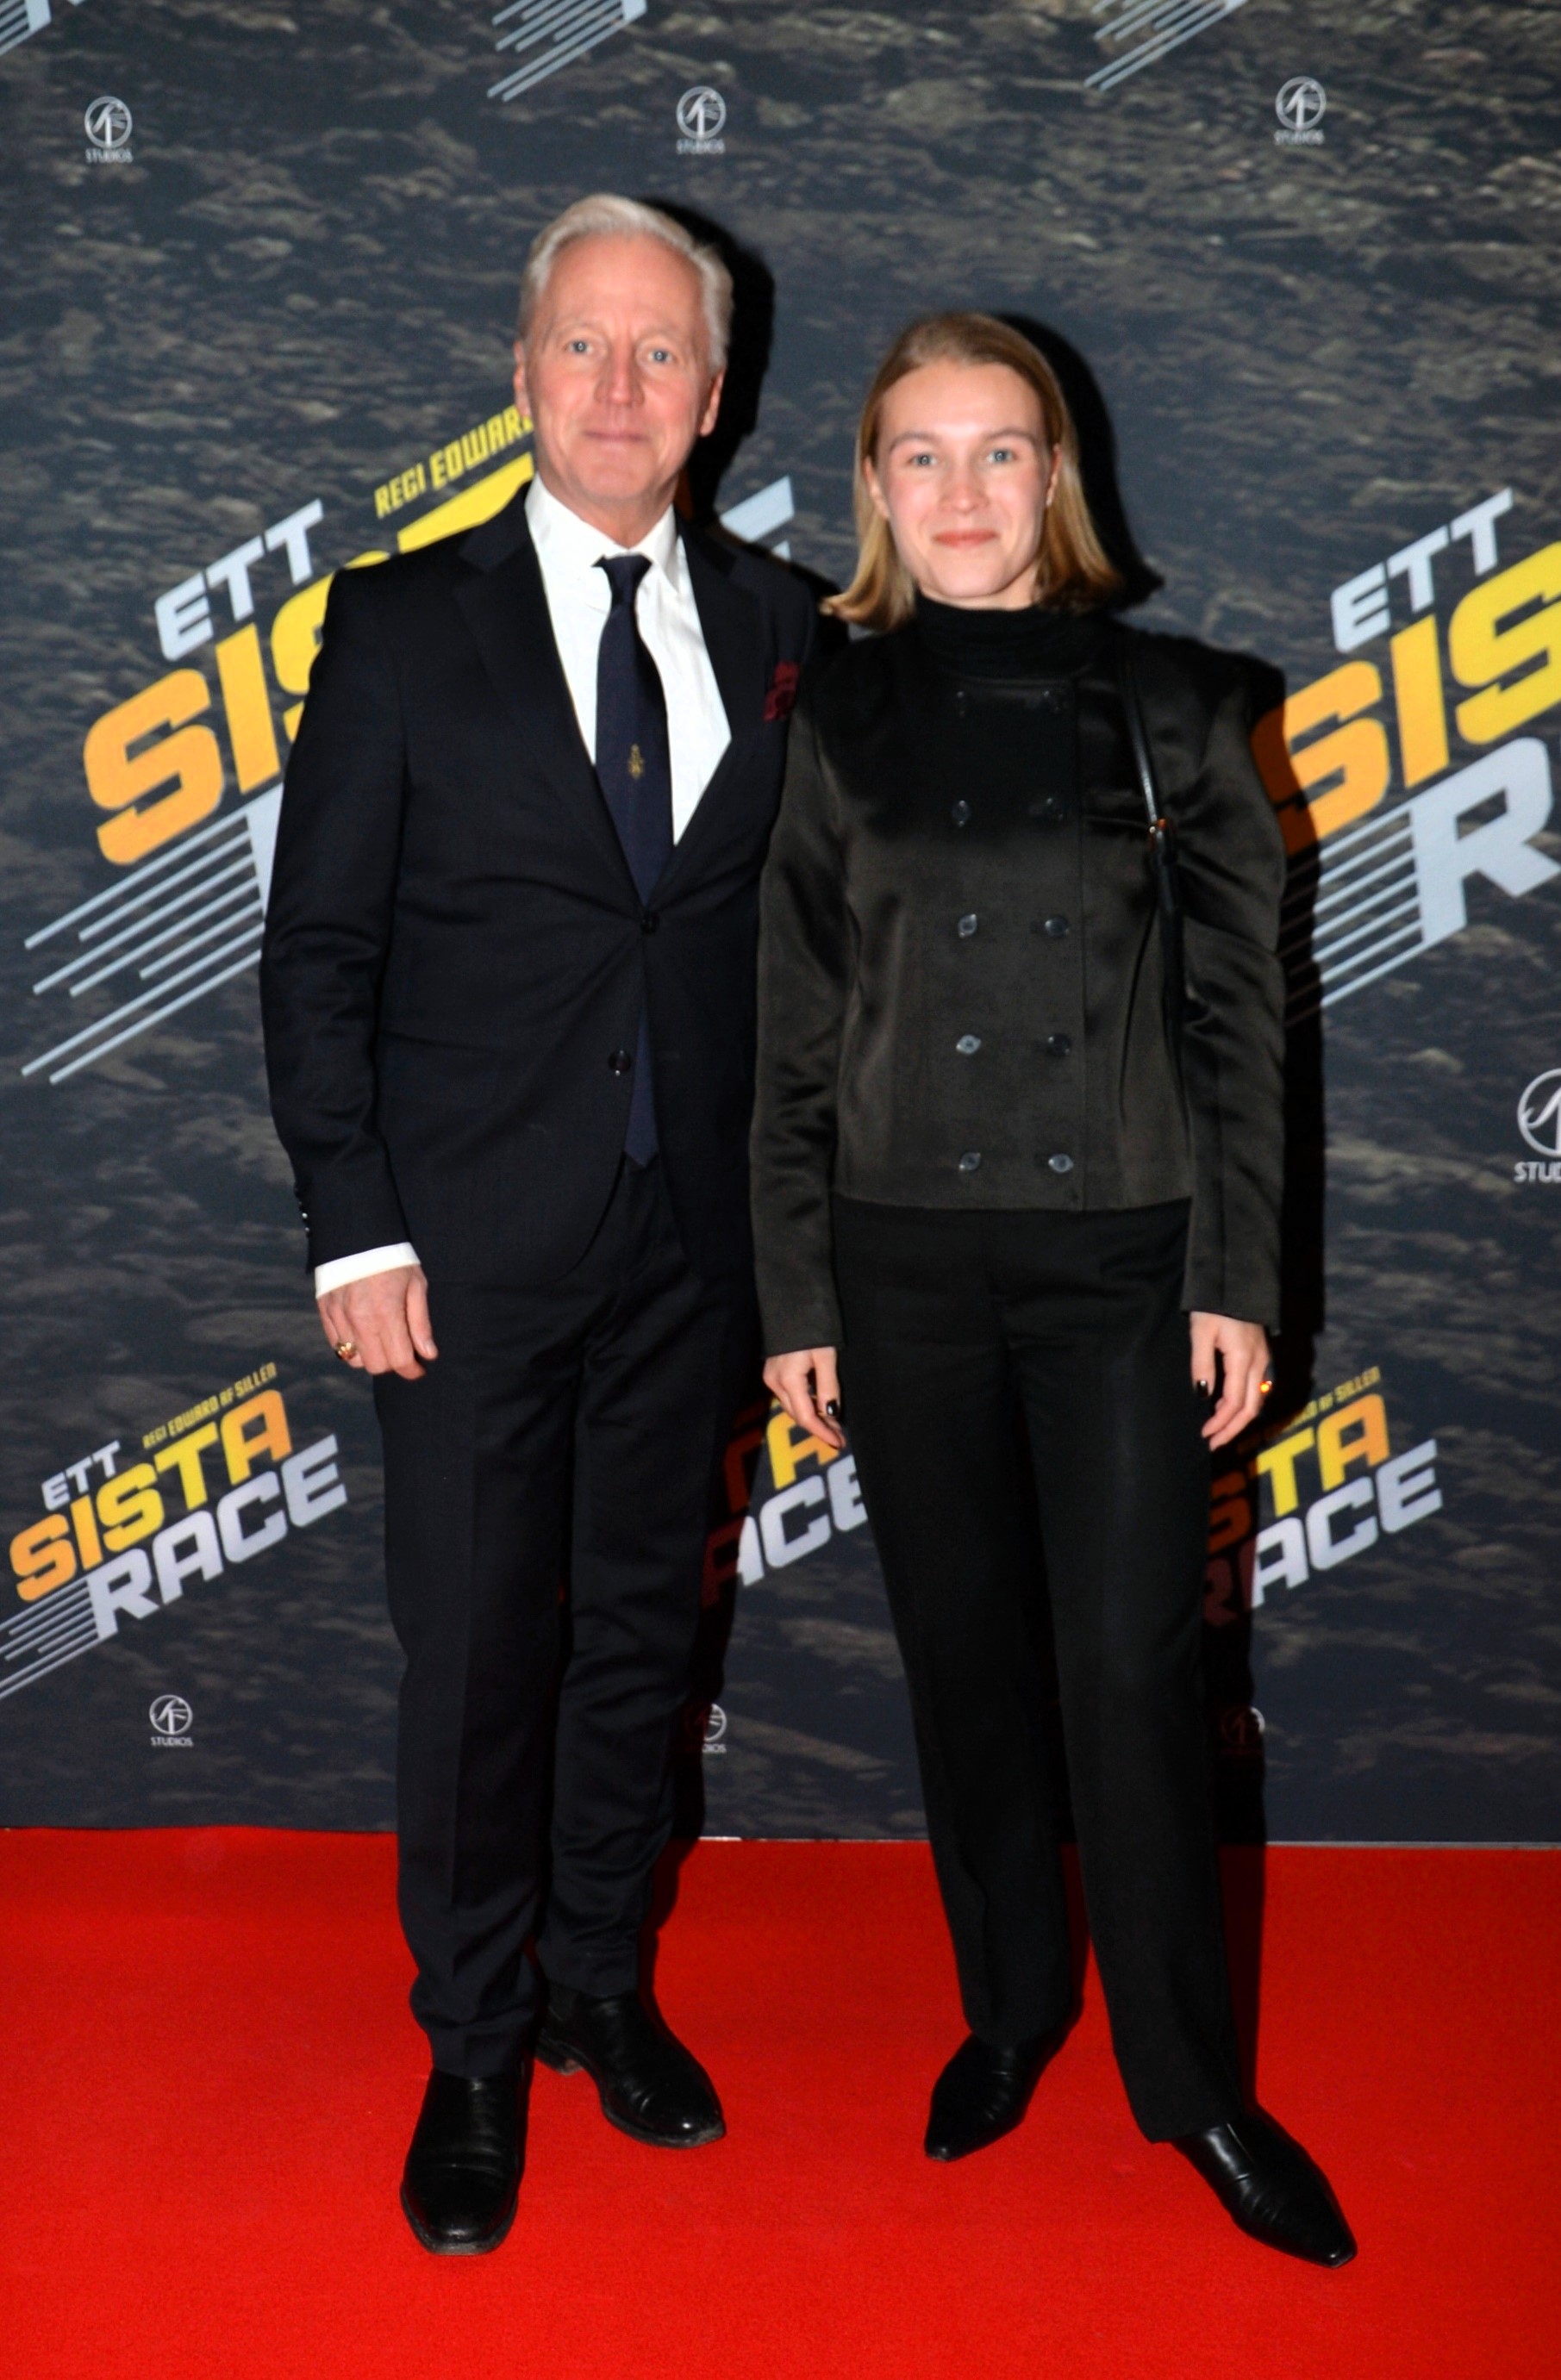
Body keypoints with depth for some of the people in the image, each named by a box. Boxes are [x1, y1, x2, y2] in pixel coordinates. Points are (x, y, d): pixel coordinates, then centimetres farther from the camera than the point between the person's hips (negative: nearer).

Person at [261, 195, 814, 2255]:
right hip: (472, 1241, -3)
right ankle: (477, 2047, 26)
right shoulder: (404, 622, -2)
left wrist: (781, 1195, 0)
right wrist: (355, 1229, -9)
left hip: (689, 1236, 3)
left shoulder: (771, 624, 6)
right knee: (474, 1648, 5)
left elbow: (782, 918, 8)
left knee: (643, 1624, 15)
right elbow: (319, 947, -3)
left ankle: (602, 1986, 35)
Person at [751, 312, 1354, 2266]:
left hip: (1119, 1249, -1)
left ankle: (1191, 2080, 19)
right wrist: (794, 1298, 2)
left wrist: (1235, 1278, -3)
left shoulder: (1171, 703, 2)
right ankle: (1009, 2010, 32)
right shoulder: (841, 719, 4)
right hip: (904, 1253, 2)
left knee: (1135, 1667, 0)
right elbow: (796, 1029, 5)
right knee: (964, 1649, 11)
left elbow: (1237, 1008, 2)